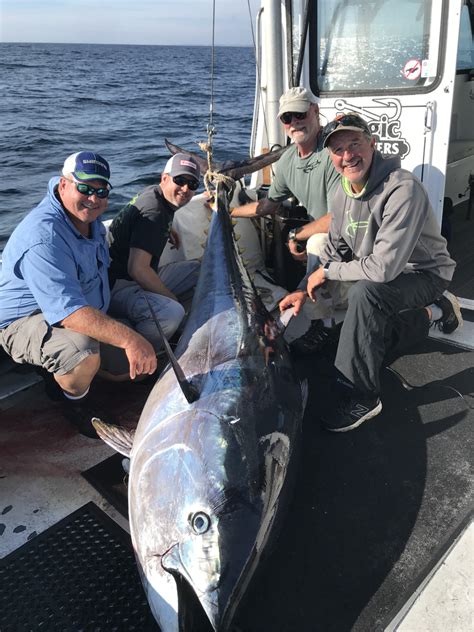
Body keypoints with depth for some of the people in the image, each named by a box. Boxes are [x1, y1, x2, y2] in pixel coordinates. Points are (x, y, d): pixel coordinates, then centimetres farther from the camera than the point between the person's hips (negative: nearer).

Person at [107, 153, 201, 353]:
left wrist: (167, 231, 23)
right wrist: (173, 299, -19)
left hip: (142, 280, 11)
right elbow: (137, 269, -30)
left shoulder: (154, 193, 10)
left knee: (198, 269, 12)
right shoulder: (153, 212, -20)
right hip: (118, 286, -11)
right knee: (171, 312, -36)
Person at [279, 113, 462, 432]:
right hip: (384, 280, 9)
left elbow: (384, 268, -36)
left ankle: (361, 396, -24)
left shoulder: (402, 189, -31)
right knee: (369, 342, 16)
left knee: (364, 292, -36)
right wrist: (307, 290, -6)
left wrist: (327, 272, -23)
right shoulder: (344, 193, -3)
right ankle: (433, 313, 34)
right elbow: (335, 251, 6)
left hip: (425, 274, -9)